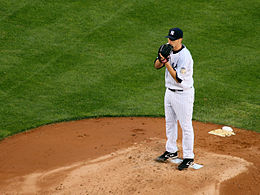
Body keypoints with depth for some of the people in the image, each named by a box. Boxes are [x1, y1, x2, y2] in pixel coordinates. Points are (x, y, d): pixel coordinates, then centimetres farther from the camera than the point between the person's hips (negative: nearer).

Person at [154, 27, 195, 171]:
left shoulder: (185, 56, -25)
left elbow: (178, 78, -26)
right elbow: (156, 66, 1)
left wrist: (166, 62, -30)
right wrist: (161, 59, -21)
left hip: (183, 94, -8)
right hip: (170, 92, 8)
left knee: (186, 126, 1)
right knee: (170, 122, 19)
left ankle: (188, 157, 10)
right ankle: (171, 151, 35)